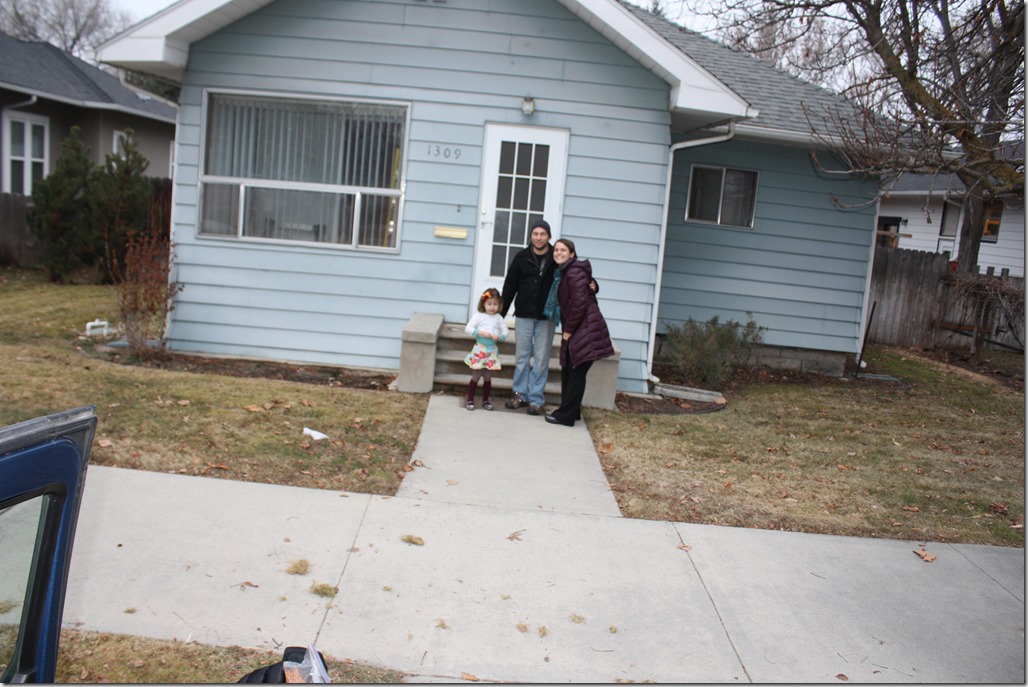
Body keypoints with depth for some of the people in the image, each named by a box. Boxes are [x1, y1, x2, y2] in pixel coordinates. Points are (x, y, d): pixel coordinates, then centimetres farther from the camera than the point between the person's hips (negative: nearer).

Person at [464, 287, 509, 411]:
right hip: (479, 349, -3)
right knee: (476, 376, 1)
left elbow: (506, 331, 4)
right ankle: (470, 400, 11)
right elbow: (468, 328, -10)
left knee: (488, 377, 10)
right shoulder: (478, 316, -6)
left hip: (492, 350, 3)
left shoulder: (498, 317, 2)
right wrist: (480, 333, -21)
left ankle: (485, 400, 22)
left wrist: (499, 337, -15)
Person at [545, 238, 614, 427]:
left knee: (576, 373, -4)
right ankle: (571, 411, 24)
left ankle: (566, 415, 1)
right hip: (575, 330, 10)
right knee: (568, 371, 14)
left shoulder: (575, 272, -13)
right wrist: (567, 330, 9)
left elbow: (580, 303, -19)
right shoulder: (562, 273, 16)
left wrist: (568, 330, -13)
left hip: (586, 330, -10)